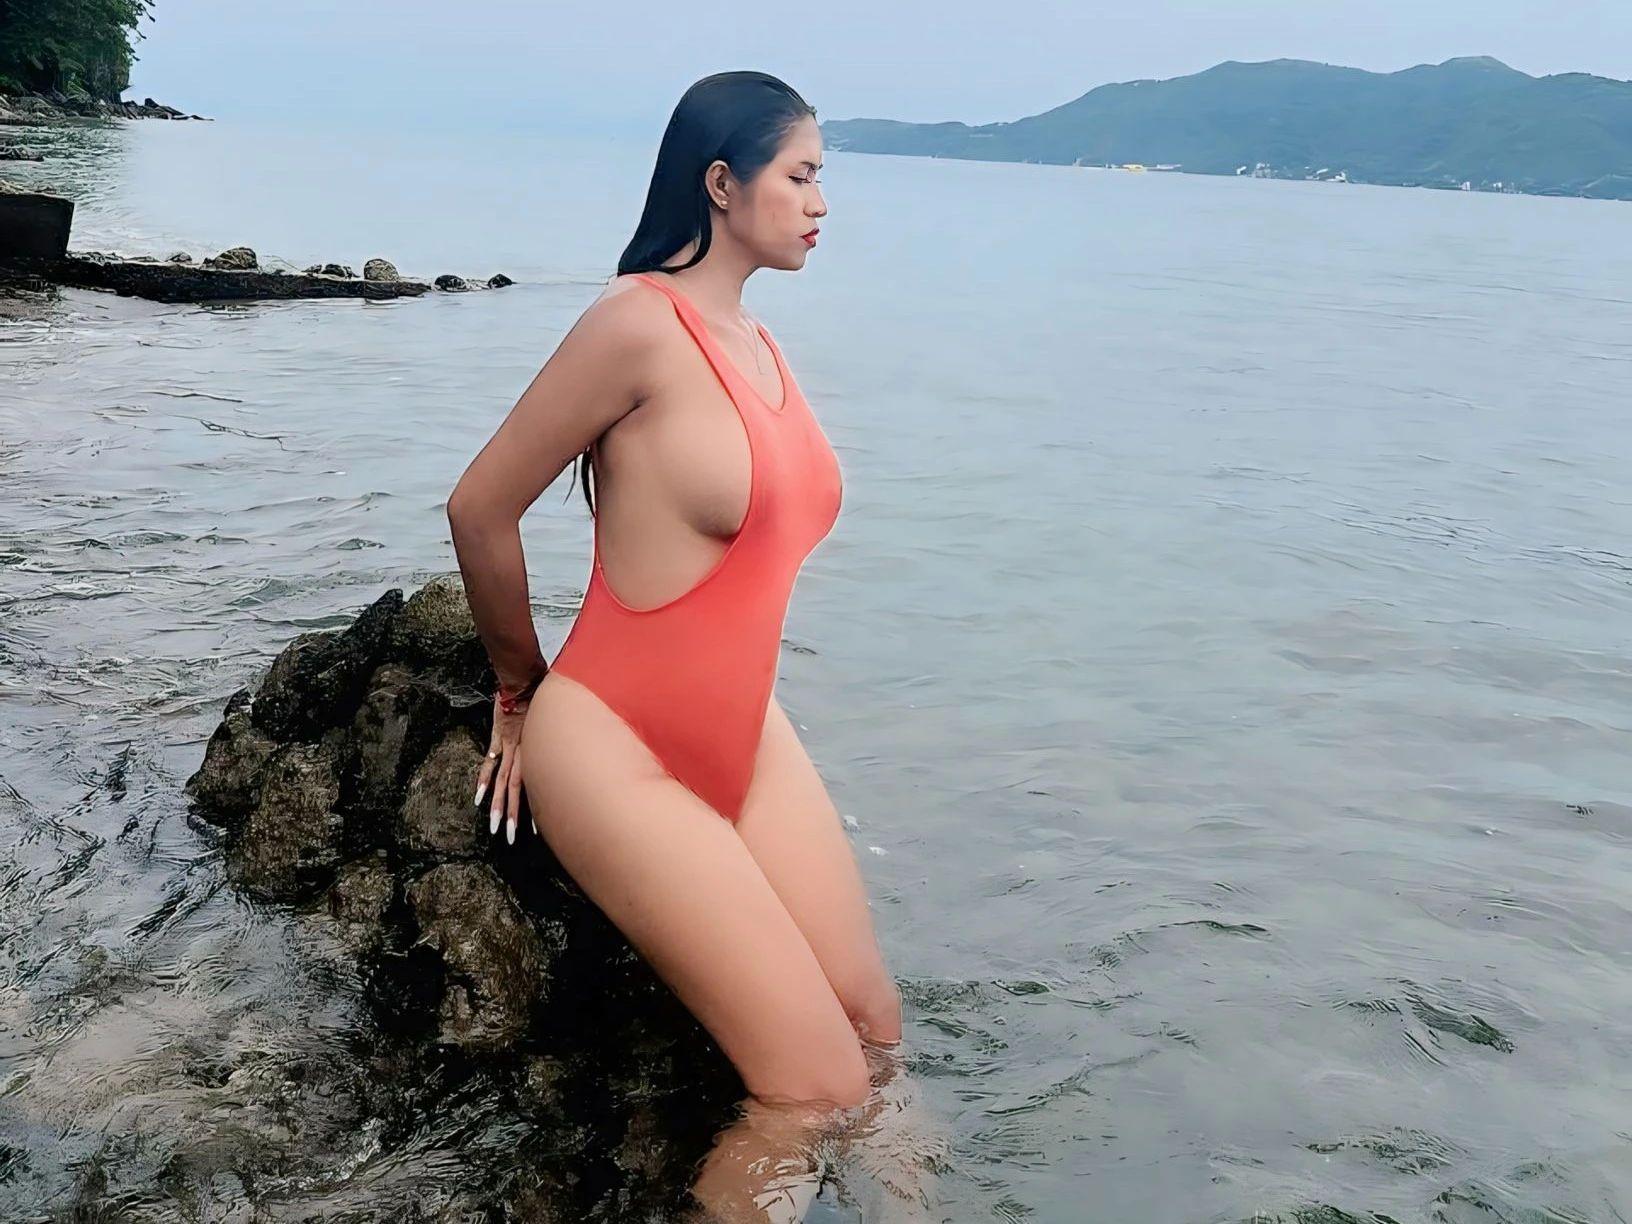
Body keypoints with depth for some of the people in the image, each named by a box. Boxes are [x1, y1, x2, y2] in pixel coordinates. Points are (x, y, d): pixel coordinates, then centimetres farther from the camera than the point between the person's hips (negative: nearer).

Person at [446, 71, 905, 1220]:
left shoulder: (757, 341, 7)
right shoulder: (640, 318, -17)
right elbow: (481, 508, -10)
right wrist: (522, 689, 4)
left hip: (749, 737, 7)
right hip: (619, 751, -7)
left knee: (878, 1035, 5)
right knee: (816, 1090, -9)